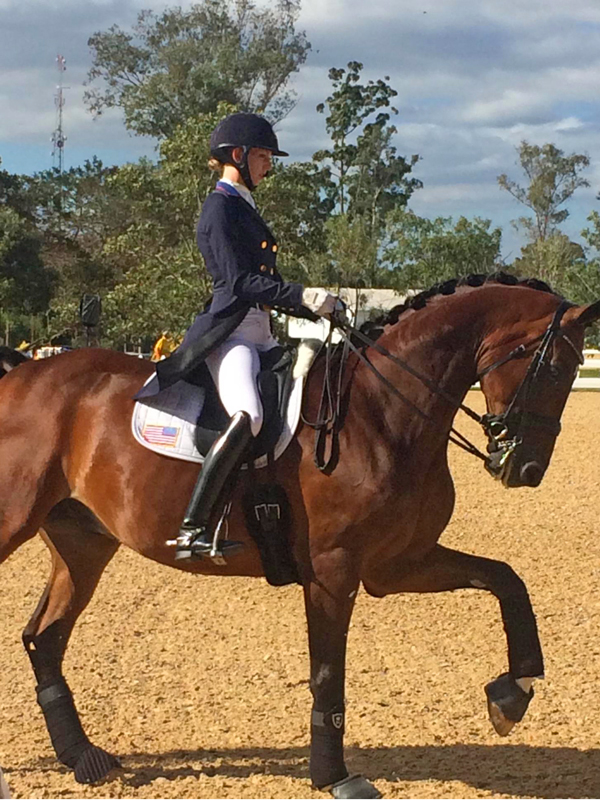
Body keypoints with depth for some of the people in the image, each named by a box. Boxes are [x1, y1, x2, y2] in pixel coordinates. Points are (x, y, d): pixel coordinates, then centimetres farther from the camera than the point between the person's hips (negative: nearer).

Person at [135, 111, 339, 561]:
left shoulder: (244, 208, 23)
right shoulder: (221, 208, -6)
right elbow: (239, 281, -16)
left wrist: (311, 306, 16)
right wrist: (301, 296, -22)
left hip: (259, 332, 11)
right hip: (230, 330, -11)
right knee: (248, 414, -33)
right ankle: (195, 528, -37)